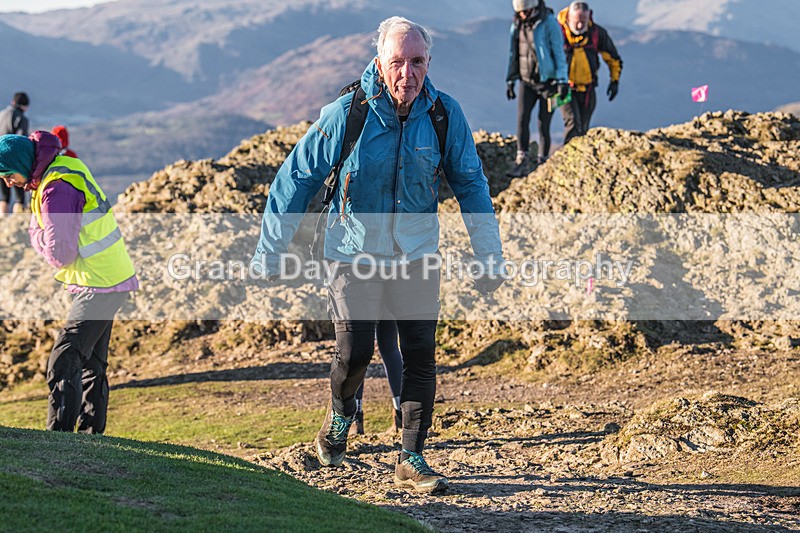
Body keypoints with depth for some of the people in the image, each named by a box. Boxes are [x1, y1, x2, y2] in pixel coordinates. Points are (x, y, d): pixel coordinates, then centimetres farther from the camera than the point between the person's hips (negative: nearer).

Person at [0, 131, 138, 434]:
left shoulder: (57, 190, -22)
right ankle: (91, 431, 24)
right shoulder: (64, 165, 8)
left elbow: (60, 255, -22)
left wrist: (35, 233, -7)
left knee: (63, 362, -11)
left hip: (100, 286, -10)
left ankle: (59, 433, -11)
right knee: (91, 362, 17)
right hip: (110, 278, 10)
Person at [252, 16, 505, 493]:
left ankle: (412, 460, 10)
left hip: (417, 256, 2)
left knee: (421, 355, -2)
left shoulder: (445, 115, -9)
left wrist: (489, 256, 2)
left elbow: (471, 185, 4)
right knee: (355, 351, -7)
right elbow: (296, 179, -7)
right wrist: (271, 251, -5)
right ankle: (340, 418, 26)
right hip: (354, 253, -2)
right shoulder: (347, 114, -16)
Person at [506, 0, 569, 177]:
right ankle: (522, 162, -12)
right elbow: (514, 54, 15)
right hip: (527, 82, 4)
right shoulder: (517, 25, 4)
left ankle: (542, 164, 10)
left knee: (543, 124, -2)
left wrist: (563, 81, -15)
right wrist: (510, 81, 15)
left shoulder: (549, 23, -12)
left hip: (548, 81, -4)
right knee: (522, 118, -12)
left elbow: (559, 53, -11)